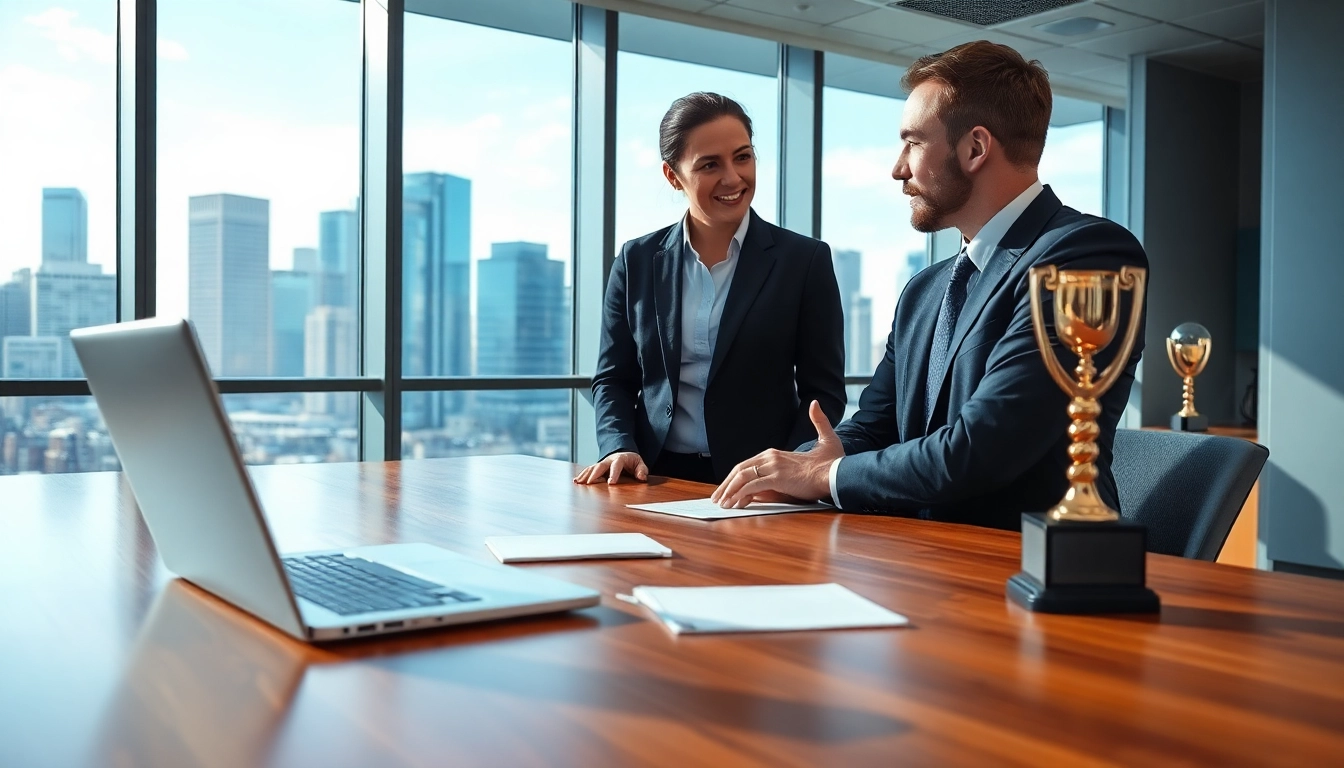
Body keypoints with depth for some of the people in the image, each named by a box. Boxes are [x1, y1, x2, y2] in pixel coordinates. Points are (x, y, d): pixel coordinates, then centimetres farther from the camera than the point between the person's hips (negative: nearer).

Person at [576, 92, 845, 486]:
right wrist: (619, 447, -5)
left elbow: (823, 392, 4)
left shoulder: (805, 260, 3)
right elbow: (613, 379, 14)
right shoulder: (637, 261, 9)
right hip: (658, 479, 2)